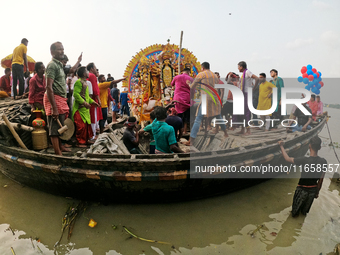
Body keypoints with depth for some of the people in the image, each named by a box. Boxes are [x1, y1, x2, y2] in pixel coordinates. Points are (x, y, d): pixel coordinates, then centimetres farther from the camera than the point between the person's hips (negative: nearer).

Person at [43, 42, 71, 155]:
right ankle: (58, 153, -1)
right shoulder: (52, 65, -13)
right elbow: (49, 87, -21)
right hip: (54, 99, -10)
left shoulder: (59, 65, 18)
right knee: (55, 127, -5)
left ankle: (60, 146, 35)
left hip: (61, 99, 10)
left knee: (60, 125, 20)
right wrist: (54, 108, -25)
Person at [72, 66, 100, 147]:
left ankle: (87, 139, 26)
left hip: (85, 108, 10)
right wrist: (84, 102, -26)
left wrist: (92, 101, 17)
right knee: (81, 125, -8)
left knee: (87, 124, 15)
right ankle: (80, 142, 0)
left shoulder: (85, 82, 18)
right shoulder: (79, 82, -13)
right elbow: (76, 94, -23)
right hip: (79, 108, -10)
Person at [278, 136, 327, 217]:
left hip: (302, 190, -4)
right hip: (313, 190, 5)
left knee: (296, 209, 26)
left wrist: (281, 146, -4)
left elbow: (287, 159, -16)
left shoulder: (304, 160, -30)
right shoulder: (323, 162, -15)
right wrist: (317, 192, 12)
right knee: (305, 209, 31)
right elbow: (321, 180, -3)